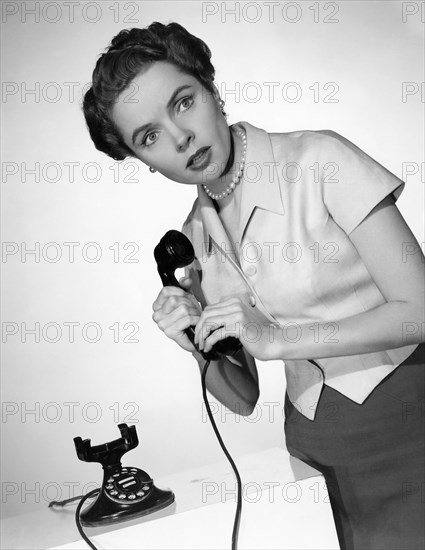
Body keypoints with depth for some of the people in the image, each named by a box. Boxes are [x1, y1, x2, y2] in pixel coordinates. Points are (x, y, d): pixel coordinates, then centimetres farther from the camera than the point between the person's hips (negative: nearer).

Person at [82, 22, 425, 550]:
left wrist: (278, 339, -20)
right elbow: (243, 397, 6)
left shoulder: (317, 160, -15)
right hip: (316, 446, 4)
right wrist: (200, 348, -14)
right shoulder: (191, 241, 1)